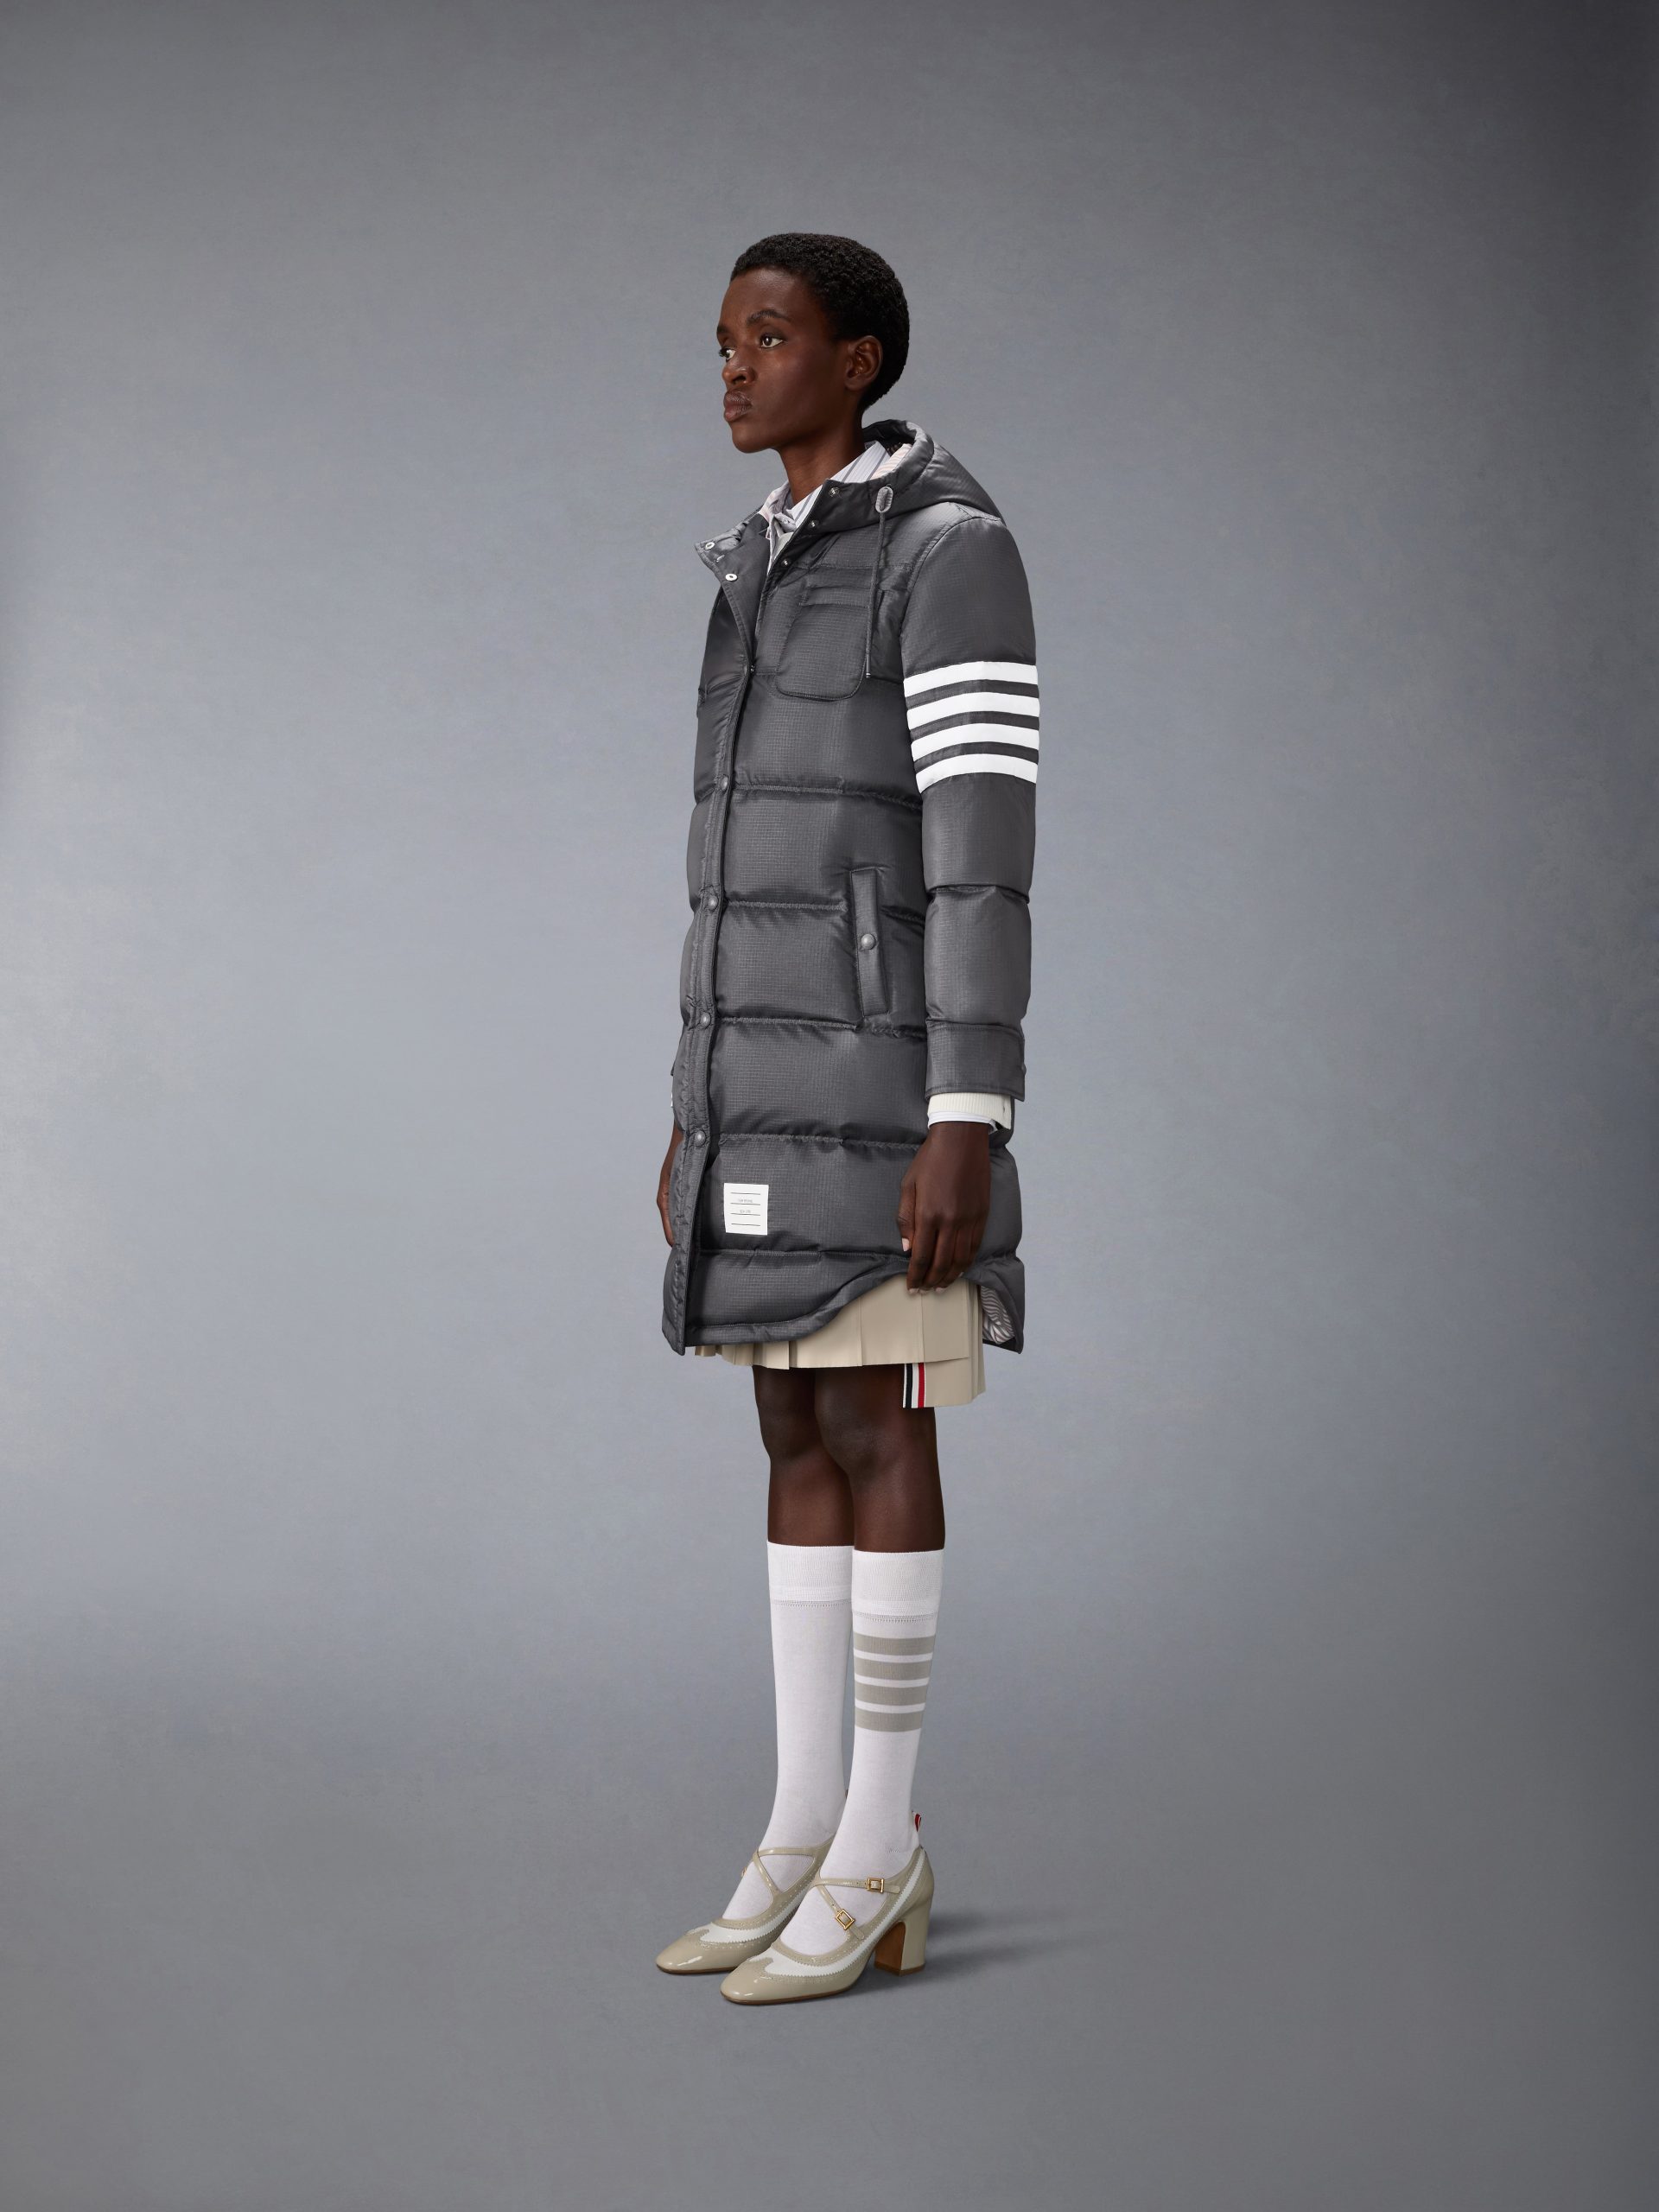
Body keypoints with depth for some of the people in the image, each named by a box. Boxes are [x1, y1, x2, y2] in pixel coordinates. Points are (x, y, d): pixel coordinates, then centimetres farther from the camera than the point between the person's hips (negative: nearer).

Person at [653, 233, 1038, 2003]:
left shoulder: (954, 551, -9)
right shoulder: (768, 572, 18)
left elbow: (988, 846, -16)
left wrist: (967, 1124, -22)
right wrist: (697, 1110, 18)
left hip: (883, 1065, -9)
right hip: (774, 1071, 9)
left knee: (871, 1435, -6)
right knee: (799, 1440, 8)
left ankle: (878, 1851, 3)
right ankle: (807, 1840, 13)